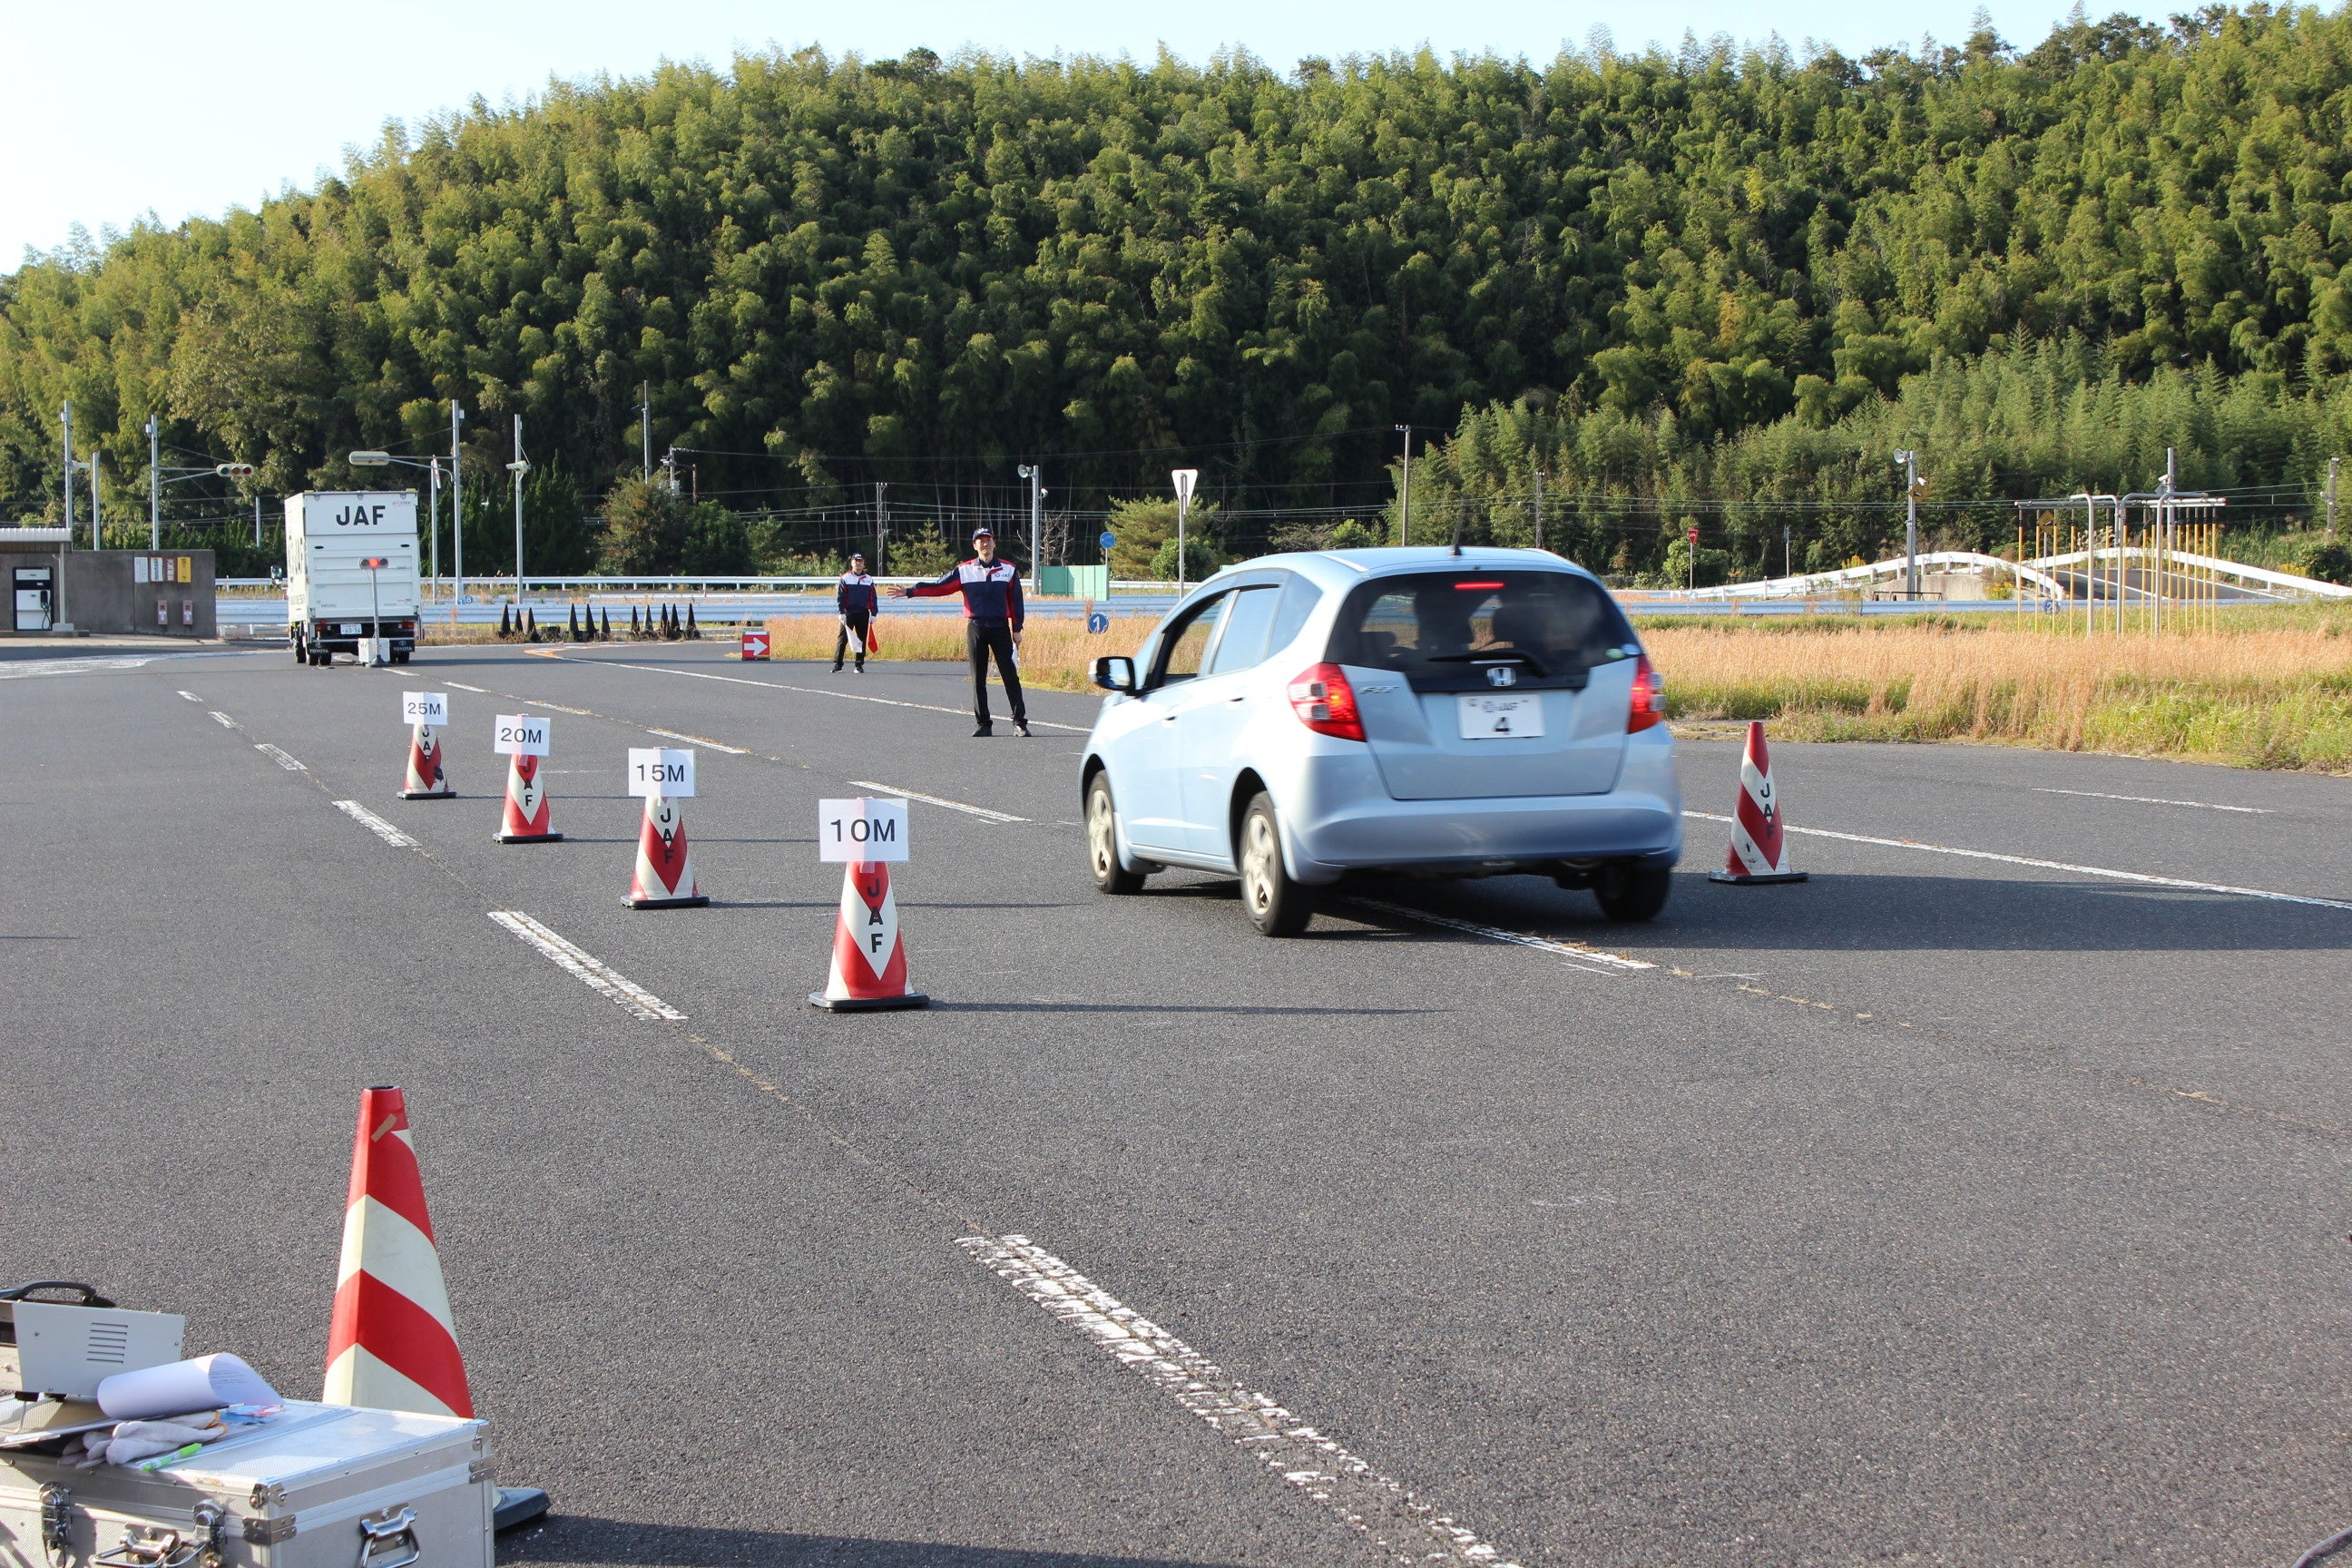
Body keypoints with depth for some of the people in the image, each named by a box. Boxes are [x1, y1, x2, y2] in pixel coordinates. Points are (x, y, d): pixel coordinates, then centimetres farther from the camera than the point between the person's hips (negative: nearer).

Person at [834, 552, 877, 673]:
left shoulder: (869, 580, 9)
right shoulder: (845, 578, 1)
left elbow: (873, 599, 10)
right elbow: (840, 596, -1)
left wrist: (873, 614, 5)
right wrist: (841, 612, -9)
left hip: (863, 614, 2)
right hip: (848, 613, -2)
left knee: (862, 640, 4)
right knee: (842, 638, -5)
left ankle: (859, 665, 10)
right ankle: (837, 664, -3)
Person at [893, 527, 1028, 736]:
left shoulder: (1008, 570, 3)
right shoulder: (963, 570, 3)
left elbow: (1015, 601, 4)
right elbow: (938, 586, 1)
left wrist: (1016, 630, 1)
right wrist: (909, 592, -6)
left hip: (1001, 628, -1)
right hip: (975, 628, 1)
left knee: (1010, 675, -4)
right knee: (978, 679, 3)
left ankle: (1020, 722, -1)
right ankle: (984, 724, 9)